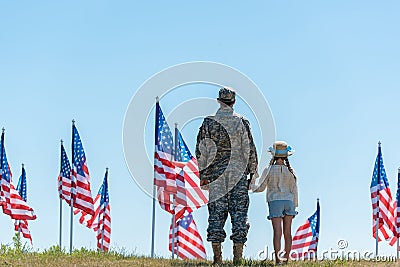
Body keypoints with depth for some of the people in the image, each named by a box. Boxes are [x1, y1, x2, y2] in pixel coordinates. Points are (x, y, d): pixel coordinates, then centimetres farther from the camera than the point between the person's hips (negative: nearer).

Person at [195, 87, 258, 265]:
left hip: (216, 175, 1)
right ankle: (237, 257, -3)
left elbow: (201, 150, 3)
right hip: (239, 173, -1)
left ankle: (217, 257, 0)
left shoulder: (209, 123, 2)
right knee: (239, 213, 1)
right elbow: (249, 149, -2)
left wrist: (203, 175, 9)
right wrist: (253, 172, 5)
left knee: (216, 214, 3)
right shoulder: (241, 122, -2)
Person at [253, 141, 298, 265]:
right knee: (287, 232, 7)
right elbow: (294, 190, 7)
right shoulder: (290, 171, 4)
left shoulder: (269, 170, -4)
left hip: (275, 202, -3)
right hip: (288, 201, 3)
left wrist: (250, 186, 21)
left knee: (277, 232, -7)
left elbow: (261, 188, 1)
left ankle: (278, 259, -15)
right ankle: (286, 258, 10)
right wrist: (295, 206, 15)